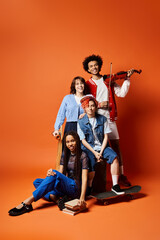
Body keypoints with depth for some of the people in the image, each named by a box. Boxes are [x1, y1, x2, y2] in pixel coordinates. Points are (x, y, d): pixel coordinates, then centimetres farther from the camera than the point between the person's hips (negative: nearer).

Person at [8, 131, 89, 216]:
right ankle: (53, 196, -32)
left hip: (76, 188, -7)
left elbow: (84, 178, -17)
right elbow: (61, 173, 2)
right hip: (65, 185, 7)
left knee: (55, 175, -32)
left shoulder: (82, 156, -9)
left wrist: (82, 197, -32)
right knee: (37, 182, -5)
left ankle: (27, 203, -35)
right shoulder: (65, 156, 11)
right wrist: (51, 173, -23)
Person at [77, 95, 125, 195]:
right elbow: (83, 140, -2)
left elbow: (106, 136, 1)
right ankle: (89, 188, 3)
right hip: (89, 148, -1)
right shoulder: (81, 122, -1)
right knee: (91, 166, -26)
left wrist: (101, 152, -11)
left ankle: (115, 185, -16)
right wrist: (95, 153, -11)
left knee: (114, 157, -27)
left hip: (102, 146, 2)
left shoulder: (102, 119, 2)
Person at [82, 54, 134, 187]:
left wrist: (127, 79, -3)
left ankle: (121, 175, 13)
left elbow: (121, 93, 5)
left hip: (109, 118, 1)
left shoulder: (109, 80, 12)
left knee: (116, 145, 3)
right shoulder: (88, 84, 7)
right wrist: (99, 104, -15)